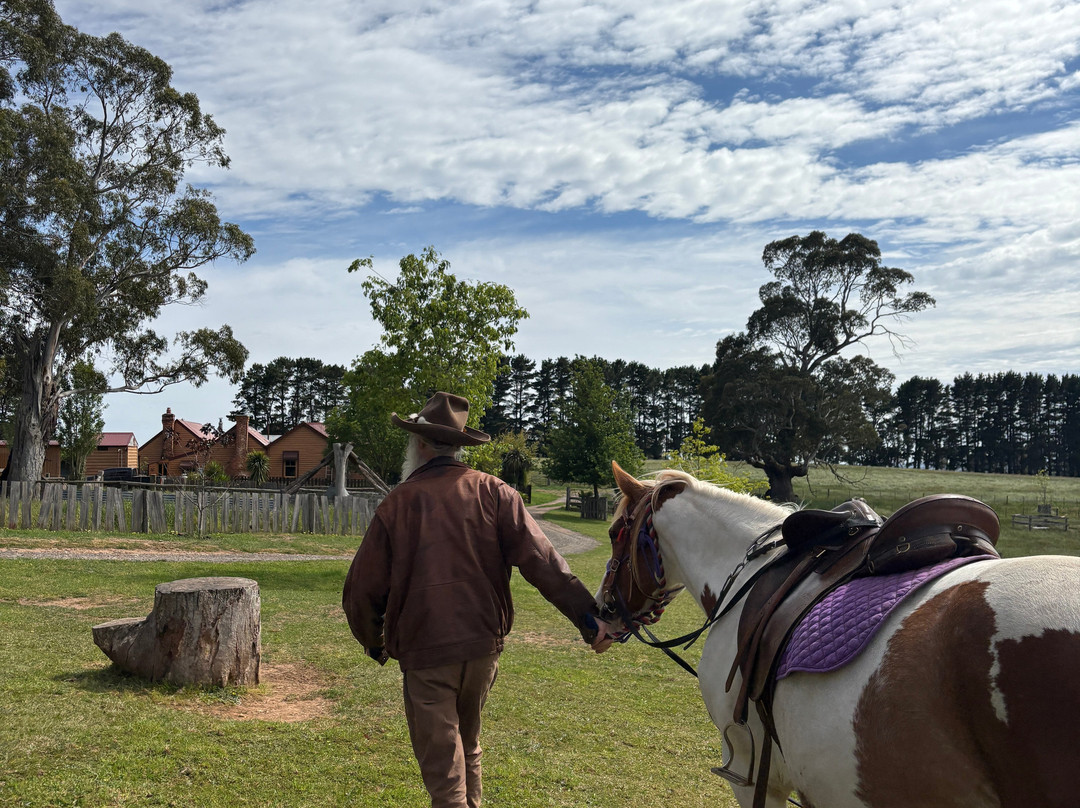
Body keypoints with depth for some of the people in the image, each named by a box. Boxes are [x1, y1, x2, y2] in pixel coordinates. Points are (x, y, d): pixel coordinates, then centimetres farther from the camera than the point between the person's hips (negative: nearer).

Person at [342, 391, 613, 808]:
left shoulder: (397, 504, -6)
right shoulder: (494, 493, -2)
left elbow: (363, 589, -2)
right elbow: (542, 560, -12)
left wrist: (374, 643, 15)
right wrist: (588, 616, -12)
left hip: (424, 652, -3)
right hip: (484, 645, 4)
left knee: (443, 772, 6)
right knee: (467, 748, 26)